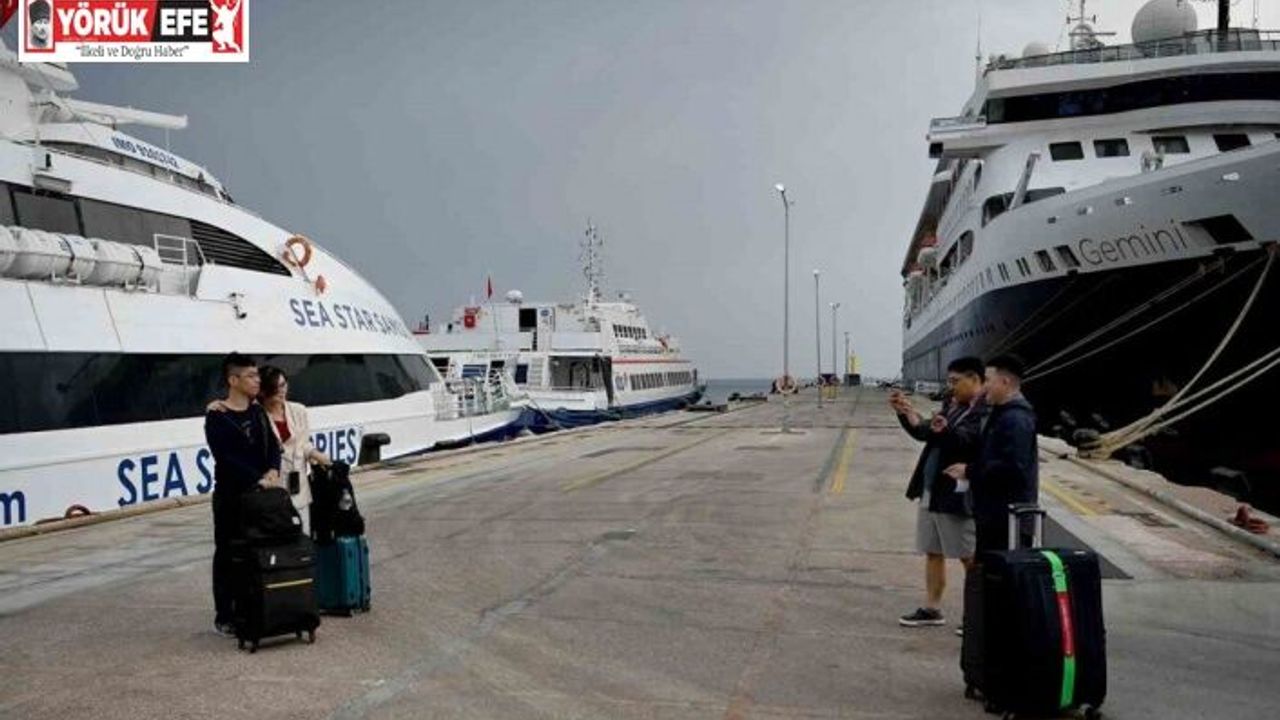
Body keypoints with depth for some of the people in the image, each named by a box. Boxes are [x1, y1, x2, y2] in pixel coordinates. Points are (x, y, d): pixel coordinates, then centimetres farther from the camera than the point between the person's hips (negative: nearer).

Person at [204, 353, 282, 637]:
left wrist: (273, 470, -15)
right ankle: (224, 617, 12)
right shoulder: (217, 416, -10)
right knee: (228, 555, 4)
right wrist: (258, 479, -23)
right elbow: (226, 457, -17)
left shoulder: (257, 411, 9)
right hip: (230, 496, -6)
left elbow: (272, 444, 4)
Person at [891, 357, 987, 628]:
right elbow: (926, 433, 20)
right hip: (930, 491, 9)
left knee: (970, 558, 2)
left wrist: (944, 430, -45)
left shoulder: (986, 411, -14)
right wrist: (904, 413, 8)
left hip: (956, 495, -9)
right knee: (933, 553, 15)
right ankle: (931, 609, 26)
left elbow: (965, 439, -29)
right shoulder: (952, 404, 12)